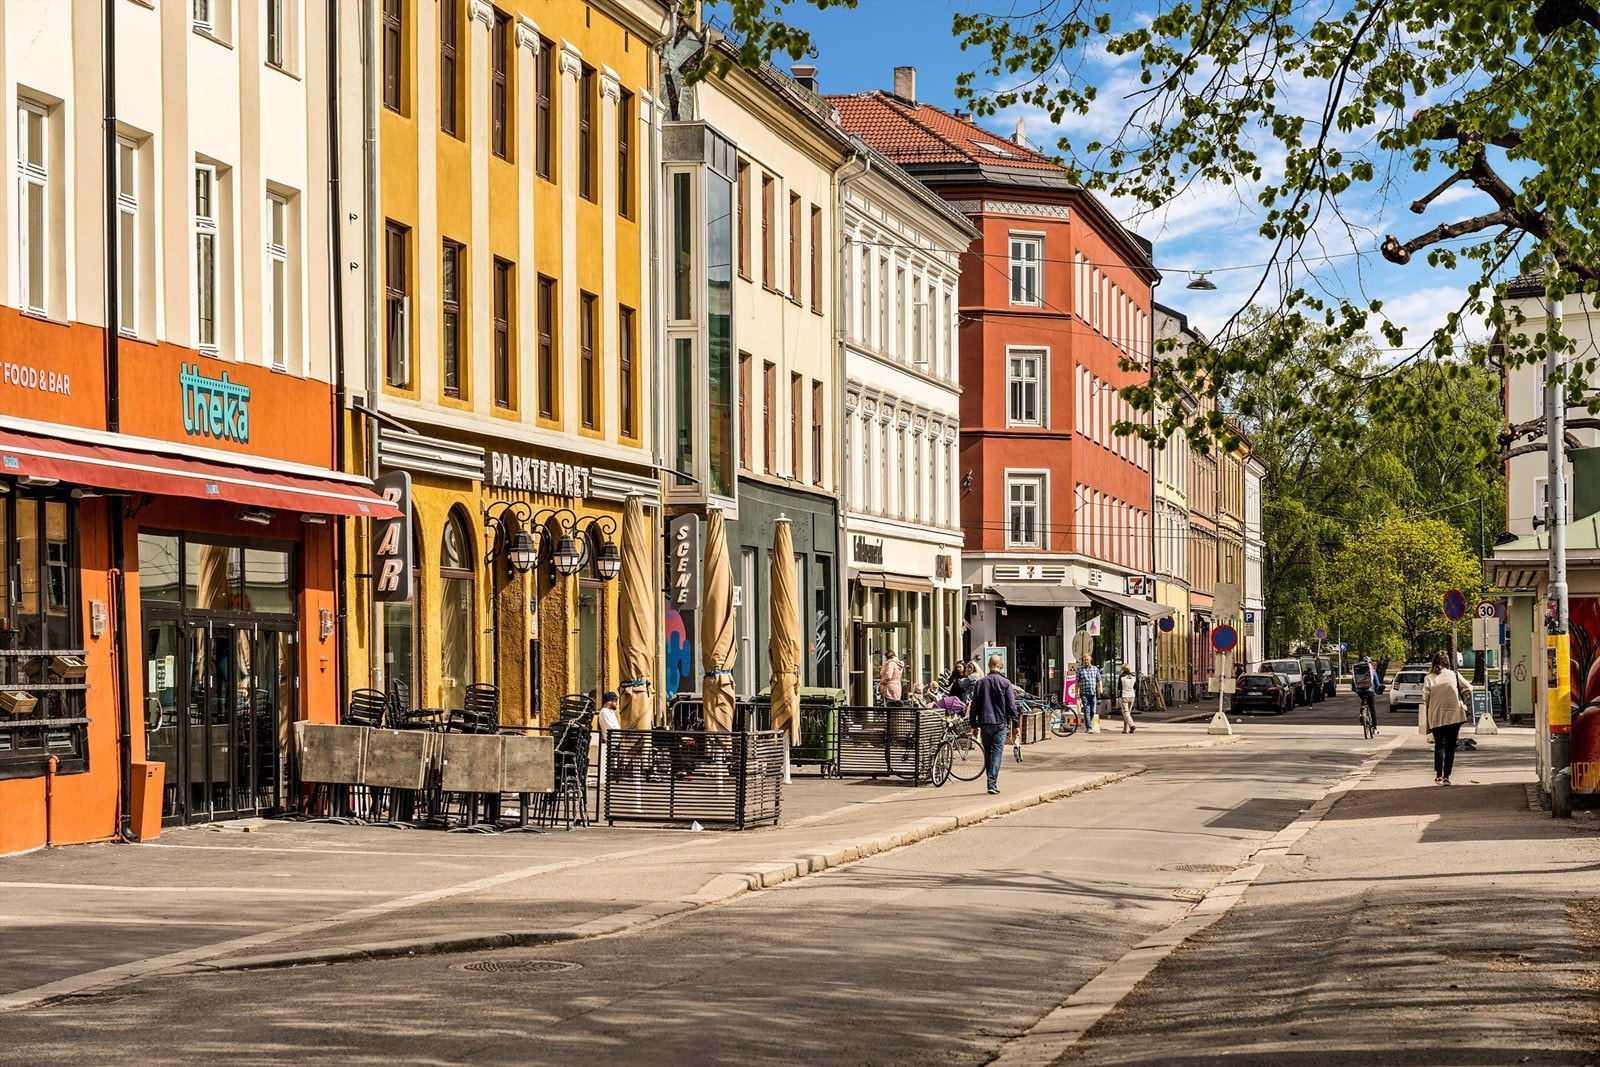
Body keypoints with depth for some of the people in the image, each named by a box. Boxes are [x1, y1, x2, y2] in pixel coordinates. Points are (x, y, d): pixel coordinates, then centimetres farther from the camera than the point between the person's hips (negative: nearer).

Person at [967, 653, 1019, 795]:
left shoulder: (980, 682, 6)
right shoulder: (1005, 683, -3)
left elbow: (974, 706, 8)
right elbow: (1011, 705, -4)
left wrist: (974, 725, 15)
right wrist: (1015, 724, 2)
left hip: (984, 724, 3)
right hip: (1000, 724, -3)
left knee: (988, 754, 12)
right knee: (997, 753, -4)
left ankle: (992, 783, 16)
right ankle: (992, 784, -15)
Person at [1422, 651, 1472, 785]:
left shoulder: (1428, 679, -2)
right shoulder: (1454, 675, 0)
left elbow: (1425, 700, -5)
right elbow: (1468, 689, -2)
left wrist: (1426, 721, 2)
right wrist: (1463, 703, 15)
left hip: (1436, 717, 0)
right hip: (1454, 716, 0)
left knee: (1439, 746, 9)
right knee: (1450, 746, 6)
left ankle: (1439, 775, 0)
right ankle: (1446, 776, 2)